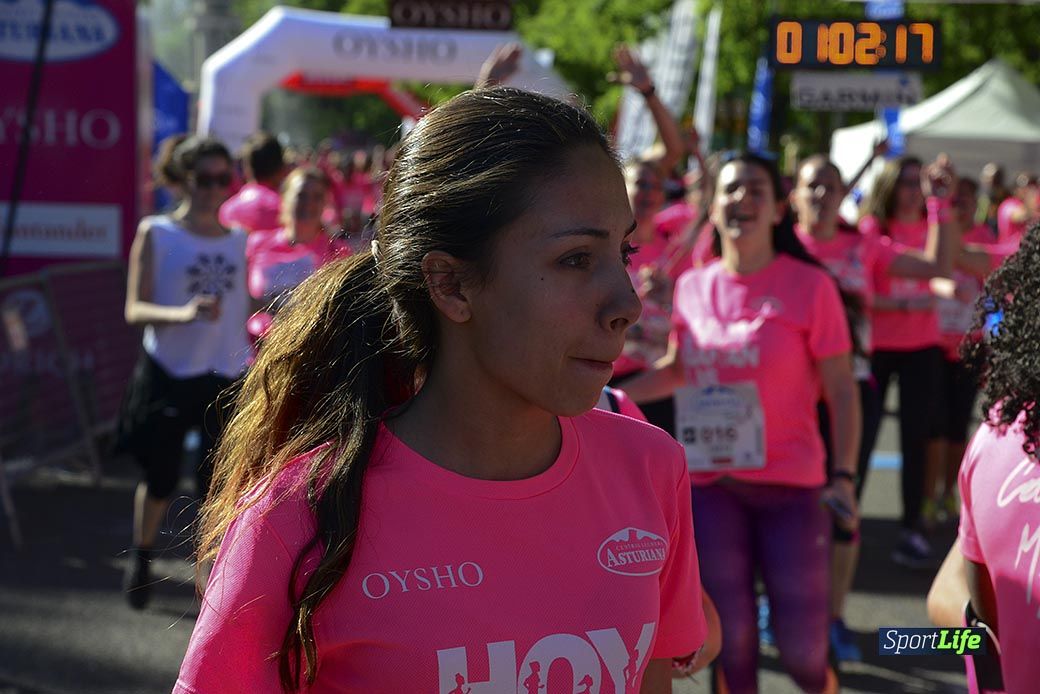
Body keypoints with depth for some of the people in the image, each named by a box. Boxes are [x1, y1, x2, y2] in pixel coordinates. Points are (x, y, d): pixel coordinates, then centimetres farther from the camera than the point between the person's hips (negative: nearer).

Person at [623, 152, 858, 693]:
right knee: (731, 639, 10)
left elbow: (840, 389, -7)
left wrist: (844, 475, -16)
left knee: (801, 647, -1)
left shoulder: (809, 286, -8)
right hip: (710, 484, 3)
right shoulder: (692, 287, 3)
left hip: (789, 483, -3)